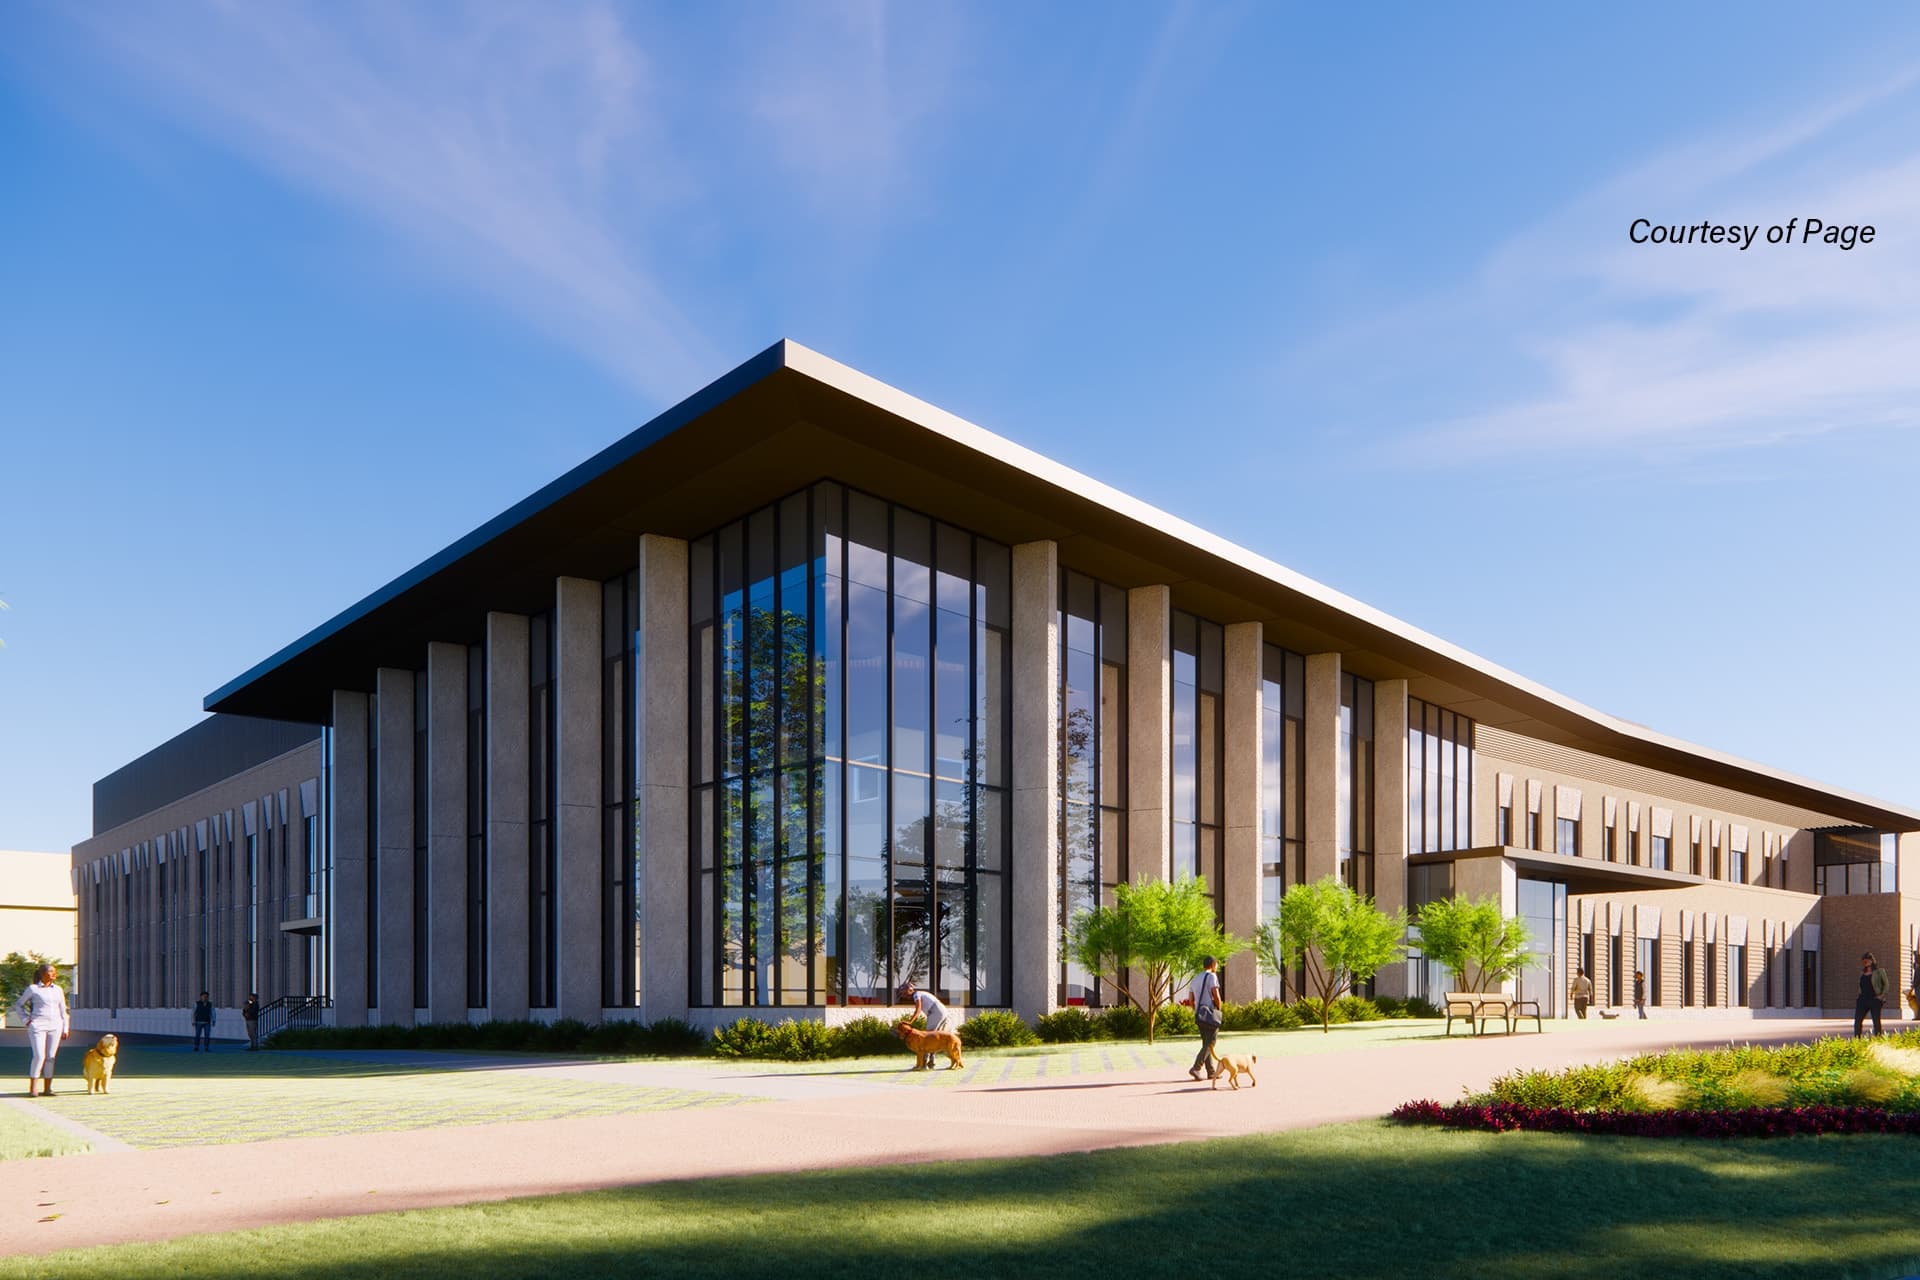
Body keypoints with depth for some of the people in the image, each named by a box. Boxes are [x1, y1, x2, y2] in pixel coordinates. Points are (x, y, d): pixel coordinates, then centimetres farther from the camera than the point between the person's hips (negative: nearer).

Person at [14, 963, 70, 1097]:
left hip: (55, 1026, 4)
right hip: (37, 1026, -4)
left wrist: (66, 1028, 12)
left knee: (50, 1057, 2)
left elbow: (63, 1010, 16)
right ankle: (32, 1089, -9)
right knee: (39, 1056, -14)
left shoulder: (58, 990, 13)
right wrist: (26, 1018, 1)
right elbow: (19, 1004, 12)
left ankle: (47, 1088, 6)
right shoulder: (33, 989, 2)